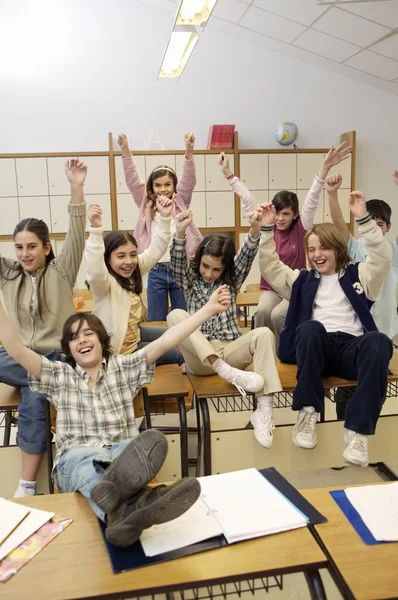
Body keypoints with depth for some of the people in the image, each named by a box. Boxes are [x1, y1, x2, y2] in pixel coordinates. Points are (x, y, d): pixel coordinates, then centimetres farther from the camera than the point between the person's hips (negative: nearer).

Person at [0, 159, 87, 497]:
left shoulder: (61, 272, 1)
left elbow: (77, 236, -13)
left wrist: (76, 189, -27)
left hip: (57, 356, -3)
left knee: (33, 398, -26)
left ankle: (28, 484, -19)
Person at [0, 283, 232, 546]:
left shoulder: (124, 367, 18)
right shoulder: (59, 375, 17)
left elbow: (163, 343, 7)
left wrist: (208, 309, -1)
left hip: (122, 452, 1)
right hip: (76, 460, -1)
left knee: (151, 441, -35)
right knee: (87, 459, -39)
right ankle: (132, 503, -72)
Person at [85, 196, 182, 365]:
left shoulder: (135, 270, -4)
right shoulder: (104, 283, -27)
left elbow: (155, 250, -2)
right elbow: (95, 271, -49)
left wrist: (164, 217, -15)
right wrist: (96, 228, -60)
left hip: (134, 335, 8)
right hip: (119, 350, -8)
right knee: (179, 354, -4)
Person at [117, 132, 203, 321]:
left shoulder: (180, 203, 7)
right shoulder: (147, 205, 8)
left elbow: (188, 181, -7)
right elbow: (133, 181, -1)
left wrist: (189, 152, -23)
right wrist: (126, 151, -14)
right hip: (156, 271, 1)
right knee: (155, 321, 9)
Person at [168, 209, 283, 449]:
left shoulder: (232, 280, 12)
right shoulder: (190, 281, 11)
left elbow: (248, 256, -4)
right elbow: (178, 261, -9)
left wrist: (255, 229, -23)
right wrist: (180, 232, -28)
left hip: (230, 350, 1)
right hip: (199, 356, -1)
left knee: (264, 334, -29)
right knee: (176, 315, -28)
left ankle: (264, 411, -35)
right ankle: (227, 373, -40)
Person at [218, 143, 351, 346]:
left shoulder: (300, 229, -7)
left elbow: (312, 201, -18)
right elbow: (247, 201, -2)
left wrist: (325, 168, -30)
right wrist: (228, 174, -2)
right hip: (271, 288, 2)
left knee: (277, 315, -28)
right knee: (262, 311, -29)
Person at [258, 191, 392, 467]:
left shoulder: (358, 274, 20)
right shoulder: (302, 279, 24)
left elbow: (383, 258, 2)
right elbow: (269, 266, 16)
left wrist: (363, 218, -6)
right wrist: (267, 229, 5)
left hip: (351, 348, 0)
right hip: (316, 347, 0)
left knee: (379, 341, -35)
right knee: (311, 328, -36)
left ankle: (358, 430, -33)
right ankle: (308, 413, -23)